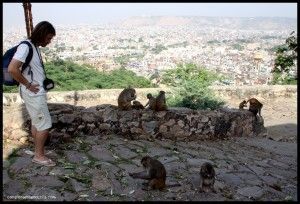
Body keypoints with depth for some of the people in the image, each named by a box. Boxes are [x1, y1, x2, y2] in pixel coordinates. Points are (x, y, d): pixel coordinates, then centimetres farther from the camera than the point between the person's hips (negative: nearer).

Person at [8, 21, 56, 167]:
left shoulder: (35, 47, 9)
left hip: (37, 93, 9)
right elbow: (12, 69, -28)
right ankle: (39, 155, 11)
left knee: (36, 123, 18)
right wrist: (28, 85, -19)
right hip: (33, 94, -9)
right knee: (45, 125, -2)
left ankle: (38, 151, 32)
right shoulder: (26, 46, -18)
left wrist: (44, 80, 10)